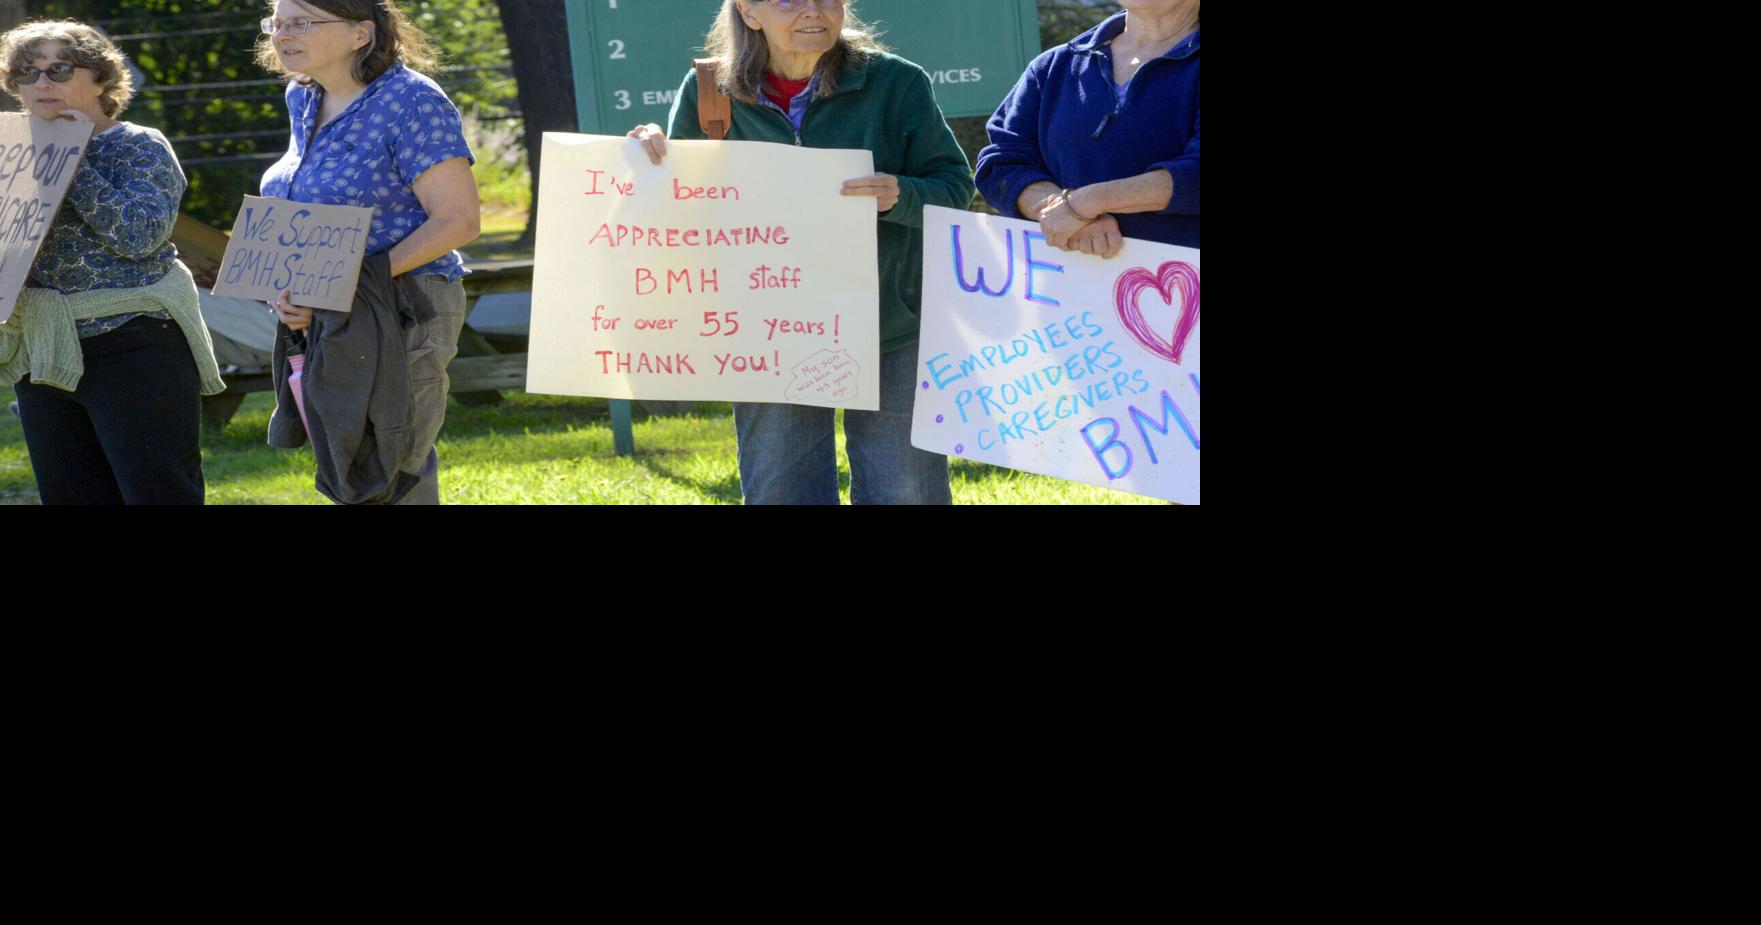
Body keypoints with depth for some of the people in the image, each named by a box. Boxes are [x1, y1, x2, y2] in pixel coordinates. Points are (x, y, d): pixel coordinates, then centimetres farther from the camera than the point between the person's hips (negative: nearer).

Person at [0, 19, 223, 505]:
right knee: (69, 499, 7)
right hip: (43, 359, 6)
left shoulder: (140, 147, -3)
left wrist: (73, 162, -15)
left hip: (134, 350, -6)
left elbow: (139, 235, -19)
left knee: (159, 492, -7)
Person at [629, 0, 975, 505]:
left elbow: (954, 187, -3)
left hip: (890, 336, -2)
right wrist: (652, 152, -11)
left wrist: (899, 197, -25)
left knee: (905, 493, 3)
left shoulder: (897, 83, -7)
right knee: (778, 494, 8)